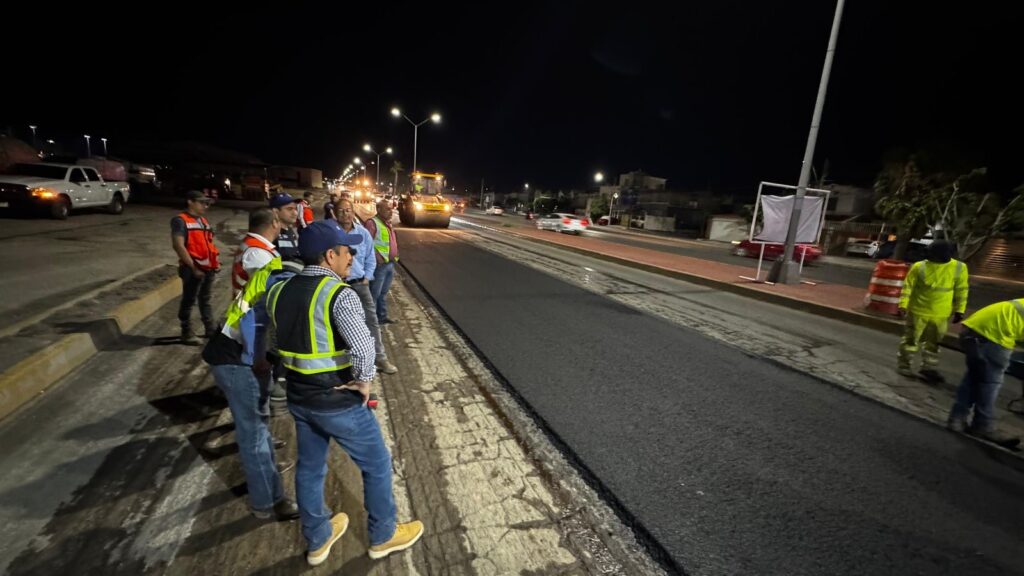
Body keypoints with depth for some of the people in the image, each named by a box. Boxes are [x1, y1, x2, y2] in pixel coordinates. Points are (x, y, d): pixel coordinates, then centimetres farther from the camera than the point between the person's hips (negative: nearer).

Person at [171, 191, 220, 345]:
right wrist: (193, 267, -19)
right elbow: (178, 246, -18)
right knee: (189, 301, 3)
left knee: (205, 300, 18)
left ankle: (211, 329, 27)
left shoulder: (203, 220, 15)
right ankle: (187, 333, 12)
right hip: (193, 269, -8)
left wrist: (215, 262, 9)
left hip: (208, 268, 8)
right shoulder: (181, 221, -10)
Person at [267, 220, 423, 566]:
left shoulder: (279, 291, 1)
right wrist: (364, 381, -20)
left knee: (309, 468, 24)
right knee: (377, 465, 14)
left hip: (299, 398, 7)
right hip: (339, 402, -7)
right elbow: (362, 346, -35)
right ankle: (383, 536, 34)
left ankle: (317, 540, 45)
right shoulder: (339, 294, -23)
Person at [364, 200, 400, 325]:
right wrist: (378, 259, -21)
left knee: (383, 293, 18)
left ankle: (382, 316, 29)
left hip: (390, 264, 9)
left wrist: (393, 261, 16)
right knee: (374, 294, 0)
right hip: (380, 265, -9)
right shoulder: (372, 223, -14)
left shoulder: (388, 223, 16)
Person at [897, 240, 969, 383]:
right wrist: (903, 305, -13)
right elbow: (908, 287, -6)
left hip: (941, 314, 3)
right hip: (918, 311, -3)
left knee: (933, 342, 13)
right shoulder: (919, 267, -11)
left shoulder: (959, 268, -3)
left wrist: (959, 310, 5)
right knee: (911, 339, 5)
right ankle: (903, 365, 16)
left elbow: (961, 290, 5)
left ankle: (929, 369, 25)